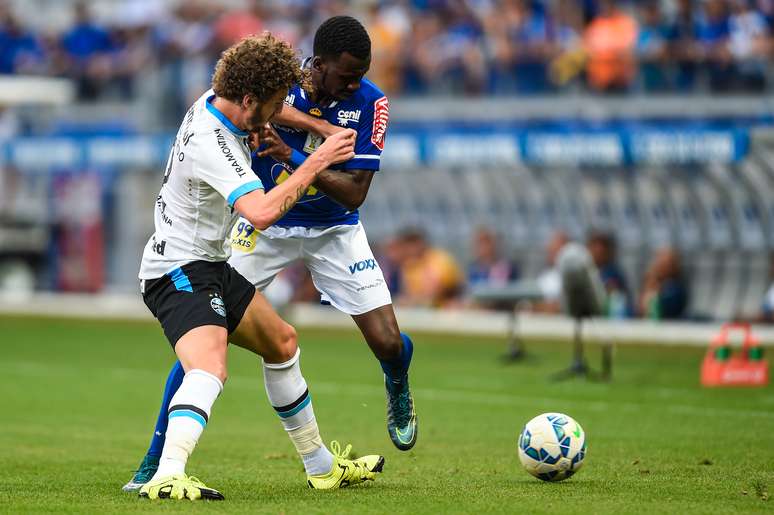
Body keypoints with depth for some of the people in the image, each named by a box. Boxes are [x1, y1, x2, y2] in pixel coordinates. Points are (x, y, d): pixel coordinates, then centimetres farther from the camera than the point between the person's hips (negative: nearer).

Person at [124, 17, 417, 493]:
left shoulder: (370, 103, -19)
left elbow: (354, 193, -22)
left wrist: (294, 158, -36)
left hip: (333, 229, 1)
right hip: (264, 225, -1)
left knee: (389, 345, -7)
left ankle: (398, 389, 33)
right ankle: (157, 458, -1)